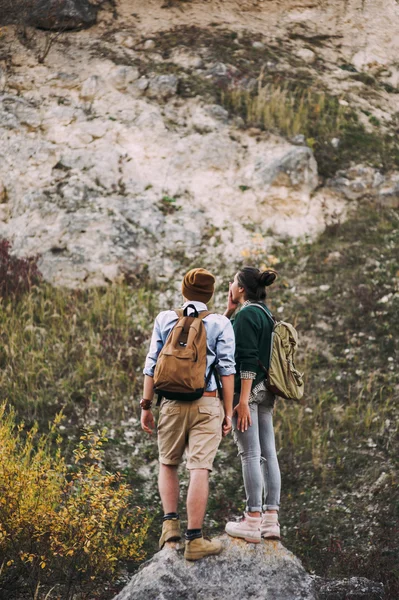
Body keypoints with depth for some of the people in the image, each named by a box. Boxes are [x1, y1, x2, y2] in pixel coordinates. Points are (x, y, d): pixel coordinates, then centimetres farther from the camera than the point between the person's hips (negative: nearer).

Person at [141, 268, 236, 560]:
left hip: (172, 403, 2)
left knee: (168, 463, 20)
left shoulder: (165, 319, 7)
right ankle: (195, 539, -2)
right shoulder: (220, 324, 3)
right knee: (199, 468, -2)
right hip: (207, 404, -2)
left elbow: (152, 365, 6)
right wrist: (228, 411, 2)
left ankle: (170, 522, 7)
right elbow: (227, 369, -1)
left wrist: (146, 405, 11)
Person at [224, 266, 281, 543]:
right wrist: (230, 311, 17)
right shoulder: (265, 314, 16)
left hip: (248, 390, -9)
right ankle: (271, 519, 9)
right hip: (266, 391, 9)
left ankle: (253, 521, -5)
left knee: (250, 454, -7)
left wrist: (242, 400, -19)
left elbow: (248, 360, -17)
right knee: (268, 453, 7)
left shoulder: (247, 314, -11)